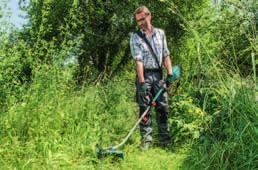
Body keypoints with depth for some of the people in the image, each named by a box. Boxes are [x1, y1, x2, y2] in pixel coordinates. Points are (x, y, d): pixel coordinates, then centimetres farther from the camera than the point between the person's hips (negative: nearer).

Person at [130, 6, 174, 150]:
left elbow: (166, 55, 9)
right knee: (144, 108, -1)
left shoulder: (160, 33, 9)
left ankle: (165, 139, 11)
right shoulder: (135, 36, -2)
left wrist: (170, 73, -2)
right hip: (144, 74, -2)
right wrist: (142, 82, -18)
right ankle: (146, 139, 5)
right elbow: (138, 60, -11)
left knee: (163, 106, 2)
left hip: (158, 74, 3)